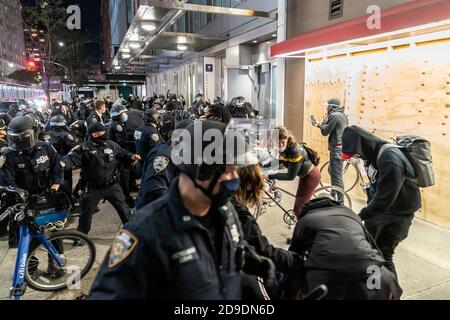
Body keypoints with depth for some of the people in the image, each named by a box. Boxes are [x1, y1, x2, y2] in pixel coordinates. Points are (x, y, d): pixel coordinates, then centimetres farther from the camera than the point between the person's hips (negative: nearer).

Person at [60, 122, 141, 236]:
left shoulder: (112, 145, 0)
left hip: (112, 185, 3)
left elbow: (122, 153, 15)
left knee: (123, 208, 14)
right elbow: (72, 158, -24)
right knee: (86, 212, 9)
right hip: (93, 188, -3)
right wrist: (63, 163, -44)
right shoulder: (85, 148, -14)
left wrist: (131, 157, -2)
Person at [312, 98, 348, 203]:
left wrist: (324, 120, 2)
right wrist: (318, 125, 23)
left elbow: (325, 132, -14)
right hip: (342, 147, 11)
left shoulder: (334, 115, -15)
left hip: (337, 149, -11)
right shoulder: (342, 115, 15)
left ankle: (340, 202, -1)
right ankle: (334, 195, 37)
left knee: (336, 176, -6)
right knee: (331, 170, 25)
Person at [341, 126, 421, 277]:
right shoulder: (374, 153, -4)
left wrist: (361, 216, -23)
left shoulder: (390, 160, -32)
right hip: (379, 206, 8)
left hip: (397, 212, -8)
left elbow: (385, 199, -30)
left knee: (382, 255, -10)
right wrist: (369, 207, 12)